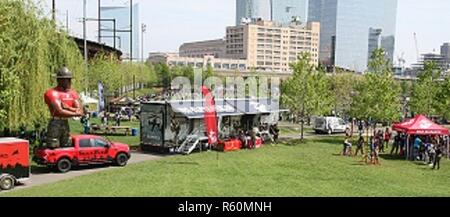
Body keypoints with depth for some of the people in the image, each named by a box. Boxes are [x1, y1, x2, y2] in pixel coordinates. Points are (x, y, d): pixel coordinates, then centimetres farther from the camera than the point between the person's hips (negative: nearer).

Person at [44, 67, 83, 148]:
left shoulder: (73, 93, 10)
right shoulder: (52, 93, -10)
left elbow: (80, 111, 2)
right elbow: (59, 112, -18)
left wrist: (68, 108, -15)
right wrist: (75, 113, -8)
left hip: (66, 124, 7)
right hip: (55, 124, -6)